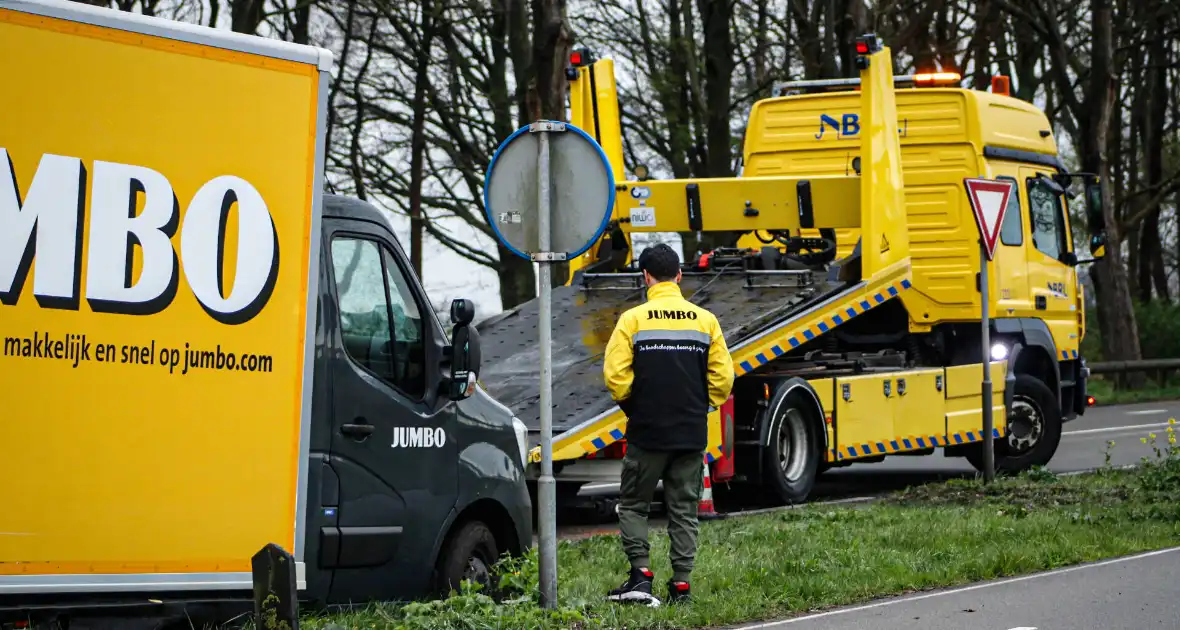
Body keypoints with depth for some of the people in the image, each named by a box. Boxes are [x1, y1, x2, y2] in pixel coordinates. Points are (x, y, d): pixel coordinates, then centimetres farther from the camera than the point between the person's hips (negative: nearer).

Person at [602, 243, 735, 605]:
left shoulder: (633, 320, -7)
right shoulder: (705, 320, 2)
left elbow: (615, 375, -12)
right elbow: (723, 377, 1)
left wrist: (632, 407, 6)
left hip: (647, 433, -3)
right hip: (693, 434, 3)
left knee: (633, 505, 10)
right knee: (684, 510, 10)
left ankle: (641, 574, -4)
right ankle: (681, 585, 7)